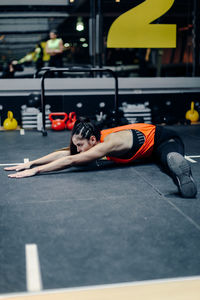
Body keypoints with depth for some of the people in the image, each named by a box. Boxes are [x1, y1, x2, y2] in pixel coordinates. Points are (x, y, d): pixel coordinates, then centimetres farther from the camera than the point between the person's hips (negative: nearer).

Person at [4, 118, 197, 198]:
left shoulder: (109, 143, -37)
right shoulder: (97, 139, -12)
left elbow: (70, 161, -41)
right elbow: (63, 153, -11)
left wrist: (36, 170, -40)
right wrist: (31, 163, -16)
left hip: (163, 139, -13)